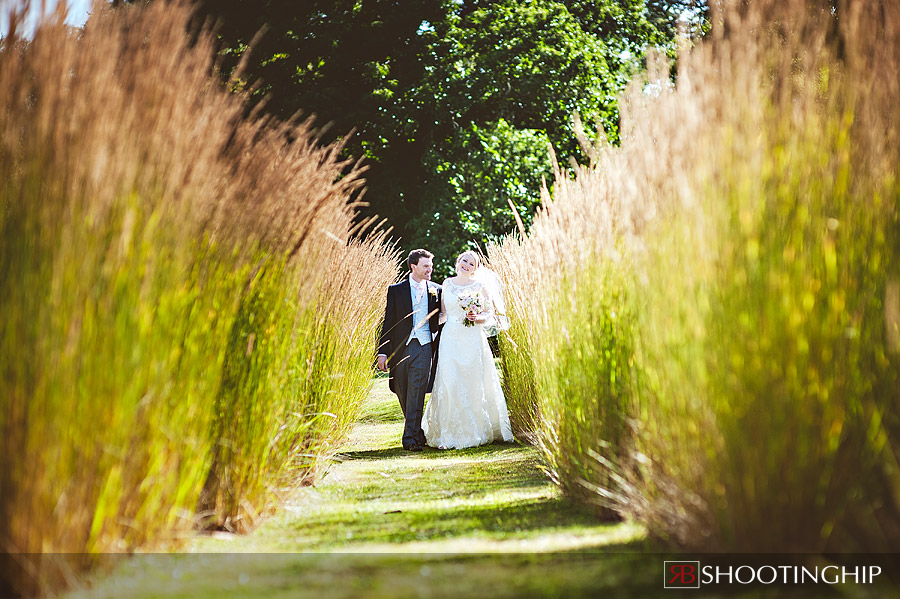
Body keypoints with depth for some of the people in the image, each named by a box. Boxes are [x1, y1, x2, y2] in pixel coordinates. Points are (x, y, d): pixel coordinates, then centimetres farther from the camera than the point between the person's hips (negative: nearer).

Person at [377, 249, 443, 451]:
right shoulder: (396, 290, 5)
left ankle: (411, 438, -11)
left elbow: (441, 321, 14)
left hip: (423, 346, -1)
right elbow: (387, 322, 4)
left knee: (416, 392, -11)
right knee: (402, 394, 8)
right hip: (400, 348, 1)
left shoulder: (436, 290, 9)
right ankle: (420, 434, 27)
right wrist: (382, 351, -2)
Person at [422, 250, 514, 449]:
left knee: (475, 384, -1)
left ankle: (478, 431, 12)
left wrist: (478, 318, -15)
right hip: (450, 338, 2)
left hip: (473, 338, -2)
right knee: (449, 384, -8)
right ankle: (449, 434, -6)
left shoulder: (480, 285, 3)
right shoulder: (448, 284, 11)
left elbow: (491, 313, 4)